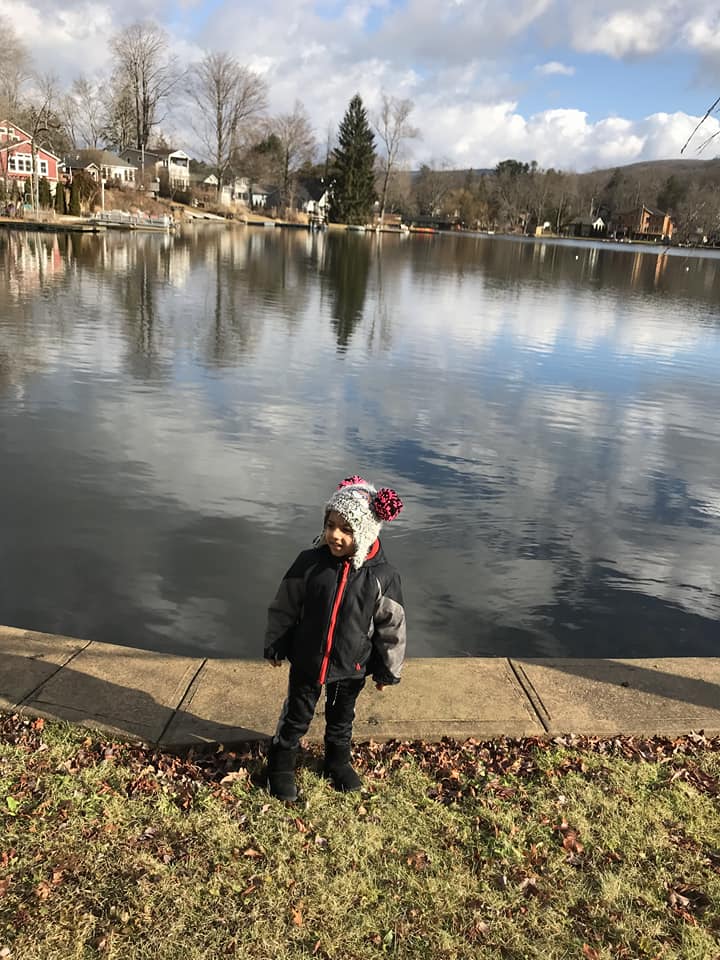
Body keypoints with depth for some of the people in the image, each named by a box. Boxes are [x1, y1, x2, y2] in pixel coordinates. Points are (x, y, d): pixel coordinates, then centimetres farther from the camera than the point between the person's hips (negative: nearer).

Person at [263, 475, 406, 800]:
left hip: (352, 668, 1)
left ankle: (338, 762, 51)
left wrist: (387, 670, 1)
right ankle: (281, 766, 42)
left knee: (341, 719, 25)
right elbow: (284, 608, -5)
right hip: (307, 661, 0)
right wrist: (275, 647, 2)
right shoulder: (309, 562, -19)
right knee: (296, 717, 19)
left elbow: (392, 626, -8)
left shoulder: (382, 576, -20)